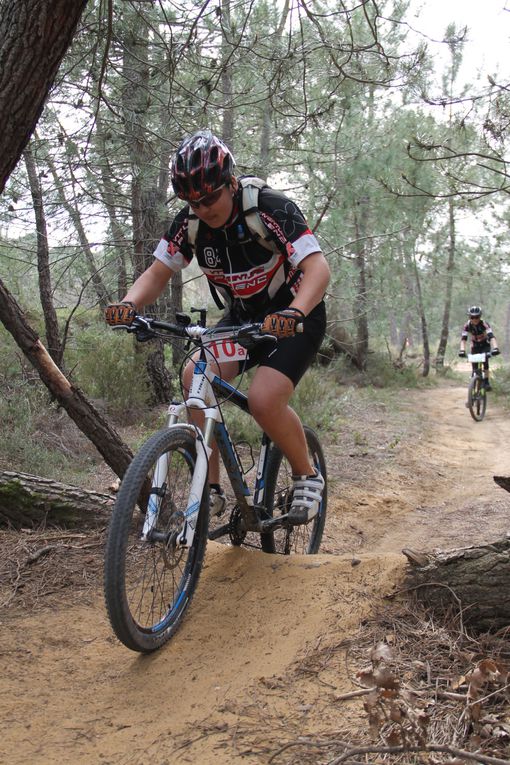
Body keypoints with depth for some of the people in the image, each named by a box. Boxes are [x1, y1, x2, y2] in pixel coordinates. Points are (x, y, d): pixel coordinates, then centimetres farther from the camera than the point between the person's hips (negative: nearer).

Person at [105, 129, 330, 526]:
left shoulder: (271, 208, -25)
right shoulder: (190, 222, -9)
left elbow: (318, 266, -34)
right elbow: (158, 273, -6)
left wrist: (294, 313, -53)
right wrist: (129, 304, -28)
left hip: (295, 317, -5)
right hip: (242, 317, 6)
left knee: (263, 400, -26)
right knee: (195, 379, -19)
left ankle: (307, 476, 2)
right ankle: (210, 490, -7)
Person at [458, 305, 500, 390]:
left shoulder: (484, 323, -28)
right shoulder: (467, 325, -22)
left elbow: (491, 336, -39)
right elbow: (463, 338, -29)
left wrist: (495, 348, -55)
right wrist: (462, 350, -46)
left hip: (485, 345, -2)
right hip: (475, 346, 2)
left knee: (485, 361, -23)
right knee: (475, 367, -5)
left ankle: (486, 382, -13)